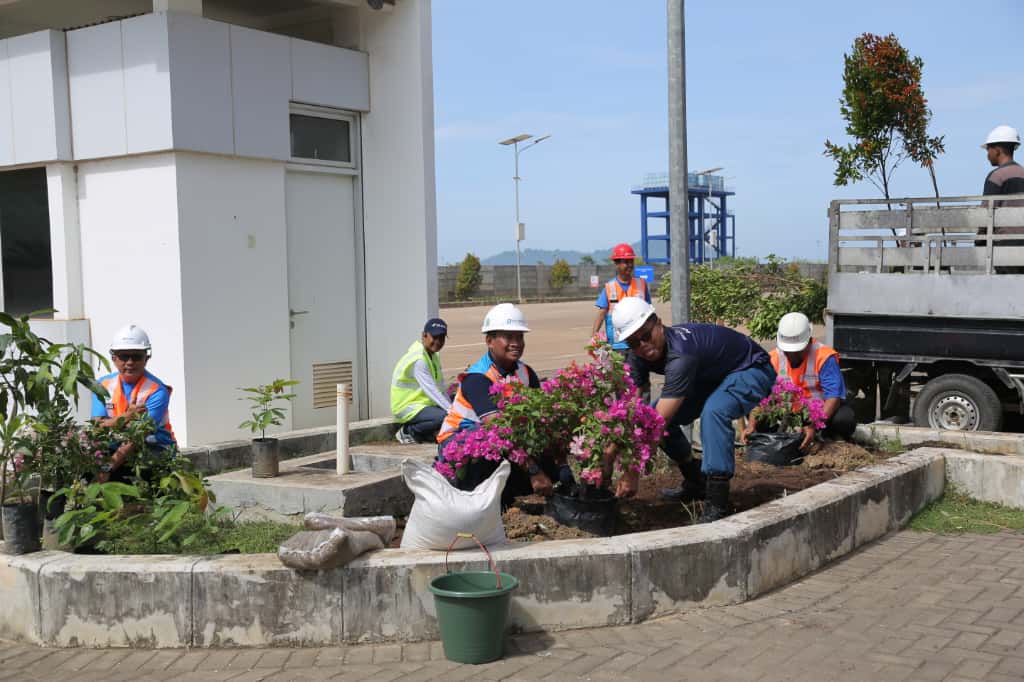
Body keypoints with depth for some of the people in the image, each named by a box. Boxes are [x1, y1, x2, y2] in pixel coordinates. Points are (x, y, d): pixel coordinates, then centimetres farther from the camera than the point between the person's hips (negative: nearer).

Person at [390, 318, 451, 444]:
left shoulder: (433, 355, 8)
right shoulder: (418, 359, -22)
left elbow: (441, 387, 4)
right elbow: (431, 390, -27)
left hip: (423, 403, 10)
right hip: (407, 407, -10)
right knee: (444, 417, -28)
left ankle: (423, 432, 7)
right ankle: (408, 431, -8)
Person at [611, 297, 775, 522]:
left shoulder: (680, 354, -40)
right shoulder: (637, 358, -14)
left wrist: (632, 474, -38)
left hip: (751, 371, -9)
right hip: (713, 376, 9)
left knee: (713, 411, -37)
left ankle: (716, 504, -31)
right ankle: (696, 484, 16)